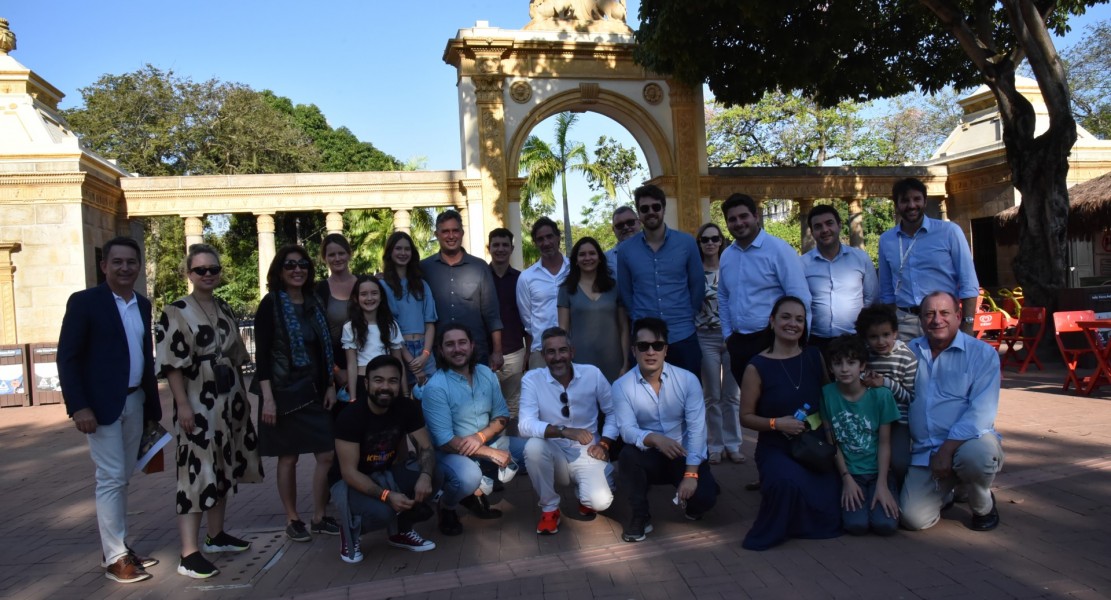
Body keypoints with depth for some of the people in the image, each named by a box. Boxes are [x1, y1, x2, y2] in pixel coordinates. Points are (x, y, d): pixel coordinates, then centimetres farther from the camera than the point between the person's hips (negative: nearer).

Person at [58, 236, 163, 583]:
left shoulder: (143, 305, 11)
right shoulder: (84, 302, -7)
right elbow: (67, 358, -10)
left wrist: (153, 406, 11)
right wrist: (78, 406, -18)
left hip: (134, 402, 6)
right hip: (101, 404, -6)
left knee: (122, 478, 13)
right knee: (111, 478, -4)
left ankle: (118, 548, 24)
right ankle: (114, 558, 6)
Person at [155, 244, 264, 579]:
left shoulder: (225, 310, 11)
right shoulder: (175, 312, -9)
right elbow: (171, 364, -14)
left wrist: (242, 397, 15)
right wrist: (183, 405, -20)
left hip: (228, 401, 7)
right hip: (197, 404, -7)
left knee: (222, 470, 14)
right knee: (197, 473, -8)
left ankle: (217, 536, 27)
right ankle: (188, 554, -5)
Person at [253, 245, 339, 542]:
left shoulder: (314, 304, 11)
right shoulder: (271, 304, -5)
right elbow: (261, 353, -10)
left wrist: (331, 387, 7)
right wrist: (267, 398, -16)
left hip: (315, 391, 5)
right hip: (284, 392, -5)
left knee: (327, 454, 1)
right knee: (288, 457, 4)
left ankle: (319, 516, 16)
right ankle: (292, 520, 18)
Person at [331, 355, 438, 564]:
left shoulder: (407, 408, -11)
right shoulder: (351, 415, -25)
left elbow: (426, 448, -12)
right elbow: (349, 472, -26)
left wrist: (425, 475, -35)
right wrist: (387, 495, -38)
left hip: (386, 473, 5)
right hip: (349, 482, -5)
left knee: (432, 475, -22)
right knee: (381, 511, -35)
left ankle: (400, 531, 4)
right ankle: (351, 531, 2)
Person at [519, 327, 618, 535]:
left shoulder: (592, 374, -7)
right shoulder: (532, 379, -11)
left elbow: (613, 411, 5)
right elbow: (526, 425, -22)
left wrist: (604, 444, -8)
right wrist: (564, 431, -35)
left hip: (586, 452, 0)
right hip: (553, 453, 0)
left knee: (600, 502, -26)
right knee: (533, 446, -33)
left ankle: (585, 490, 16)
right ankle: (549, 507, -8)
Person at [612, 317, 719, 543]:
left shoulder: (688, 379, -11)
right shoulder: (622, 386, -11)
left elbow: (697, 428, -15)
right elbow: (627, 430, -19)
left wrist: (691, 474, -23)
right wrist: (655, 439, -41)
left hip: (684, 455, 0)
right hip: (649, 456, 0)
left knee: (704, 498, -24)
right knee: (628, 455, -33)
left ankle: (686, 498, 17)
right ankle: (640, 516, -8)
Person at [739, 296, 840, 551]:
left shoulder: (815, 357, 4)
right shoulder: (757, 366, -7)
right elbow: (746, 417, -3)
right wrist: (776, 423, -19)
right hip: (776, 448, -4)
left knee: (828, 520, -13)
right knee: (788, 481, -38)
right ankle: (770, 532, -3)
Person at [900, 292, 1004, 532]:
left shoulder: (982, 353, -3)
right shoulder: (910, 352, 9)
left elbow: (981, 411, -13)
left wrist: (947, 449, -22)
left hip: (969, 440, -3)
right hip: (922, 453, 3)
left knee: (976, 455, -39)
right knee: (913, 519, -14)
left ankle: (984, 507, -2)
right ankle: (945, 490, 23)